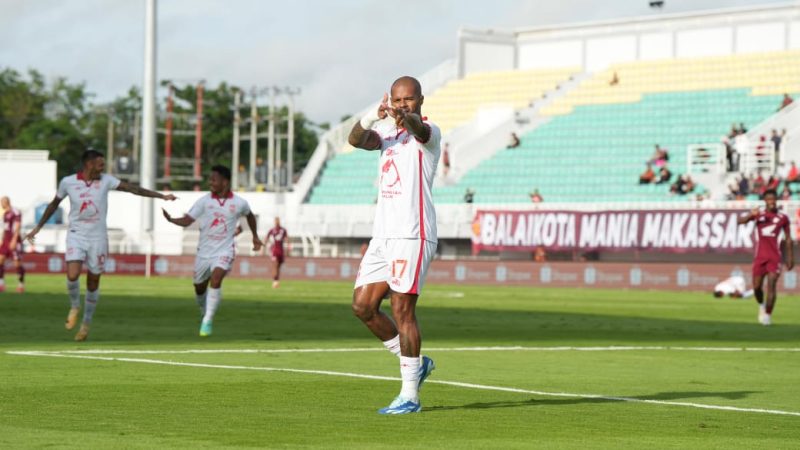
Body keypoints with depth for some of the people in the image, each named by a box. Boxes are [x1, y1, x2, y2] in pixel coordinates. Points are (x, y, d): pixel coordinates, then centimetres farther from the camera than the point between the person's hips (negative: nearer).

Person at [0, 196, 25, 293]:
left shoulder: (16, 212, -10)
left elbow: (17, 227, -16)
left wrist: (14, 240, -21)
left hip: (14, 241, -8)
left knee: (17, 263, -5)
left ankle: (21, 284, 5)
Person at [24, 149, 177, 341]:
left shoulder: (105, 180, -4)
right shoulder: (67, 182, -5)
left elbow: (132, 188, -5)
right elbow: (54, 204, 10)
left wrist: (161, 196, -11)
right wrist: (37, 228, 16)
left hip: (98, 237, 1)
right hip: (76, 235, -1)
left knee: (93, 282, 6)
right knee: (72, 275, -21)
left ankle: (86, 323, 24)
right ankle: (74, 306, 10)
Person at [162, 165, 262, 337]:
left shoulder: (239, 203, -5)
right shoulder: (204, 201, -7)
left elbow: (249, 215, 18)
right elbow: (187, 221, -14)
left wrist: (255, 236, 23)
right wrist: (170, 219, -33)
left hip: (224, 252, -3)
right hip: (204, 251, 3)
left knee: (215, 280, -26)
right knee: (199, 288, 12)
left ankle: (207, 322, -18)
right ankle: (205, 315, 42)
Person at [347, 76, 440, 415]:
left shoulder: (429, 133, -2)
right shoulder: (388, 133, 18)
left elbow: (420, 130, -29)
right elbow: (356, 140, -3)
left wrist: (406, 118, -52)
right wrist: (372, 117, -24)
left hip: (412, 236, -8)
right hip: (383, 234, 8)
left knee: (402, 310, -10)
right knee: (362, 306, 6)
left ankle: (409, 396, -5)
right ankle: (415, 364, 20)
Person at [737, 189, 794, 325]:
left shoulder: (783, 218, 4)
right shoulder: (759, 215, 5)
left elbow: (788, 239, 9)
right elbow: (740, 221, -8)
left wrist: (790, 258, 6)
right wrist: (751, 215, -29)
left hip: (775, 257, -2)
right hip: (760, 256, 2)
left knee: (771, 284, -13)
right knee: (757, 286, 4)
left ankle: (768, 315, -8)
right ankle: (761, 305, 34)